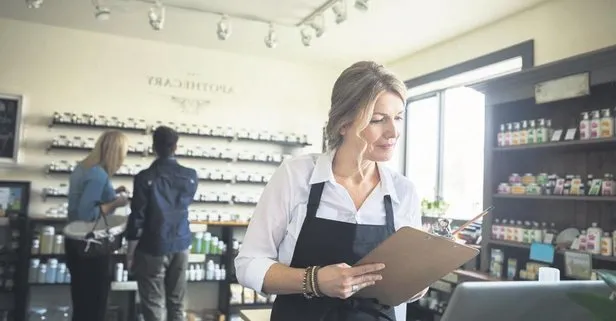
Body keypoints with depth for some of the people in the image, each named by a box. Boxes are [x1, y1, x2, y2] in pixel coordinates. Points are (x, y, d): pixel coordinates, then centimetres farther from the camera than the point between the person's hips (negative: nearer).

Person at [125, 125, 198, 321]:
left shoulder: (145, 178, -14)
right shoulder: (191, 176, -1)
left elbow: (137, 219, -12)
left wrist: (130, 254, -3)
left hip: (153, 249, -4)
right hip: (181, 246, 4)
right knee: (176, 304, 13)